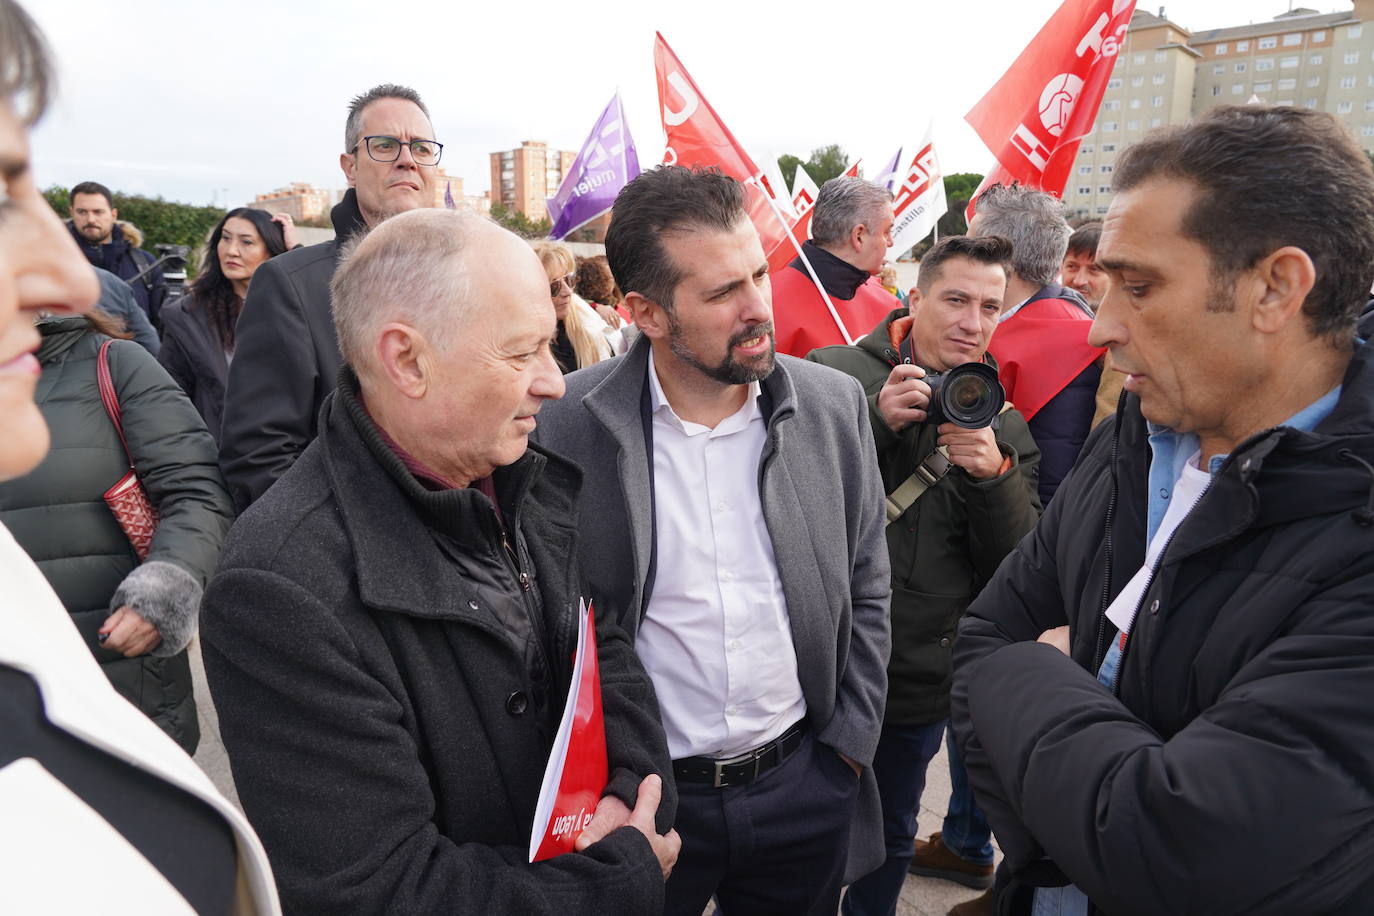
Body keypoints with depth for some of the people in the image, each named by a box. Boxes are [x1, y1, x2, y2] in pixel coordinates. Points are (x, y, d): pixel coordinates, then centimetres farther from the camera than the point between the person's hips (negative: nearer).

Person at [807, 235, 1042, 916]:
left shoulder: (1003, 425, 4)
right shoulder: (837, 374, -6)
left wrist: (995, 475, -20)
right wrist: (874, 419, -24)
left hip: (921, 677, 3)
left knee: (891, 835, 22)